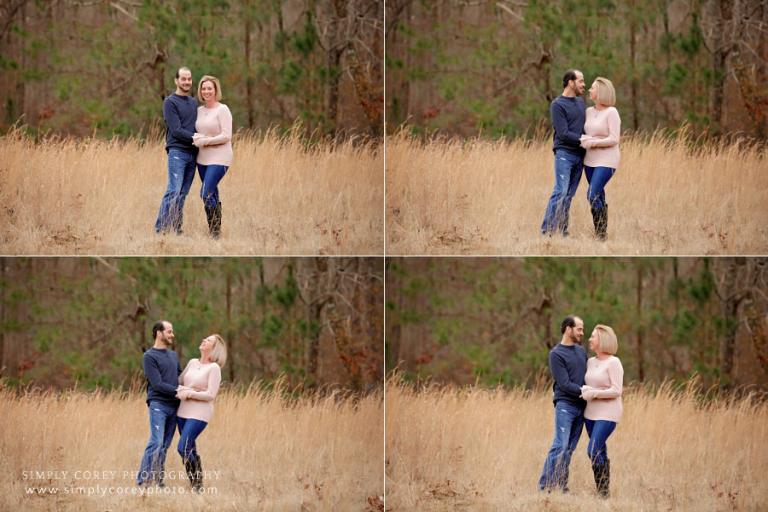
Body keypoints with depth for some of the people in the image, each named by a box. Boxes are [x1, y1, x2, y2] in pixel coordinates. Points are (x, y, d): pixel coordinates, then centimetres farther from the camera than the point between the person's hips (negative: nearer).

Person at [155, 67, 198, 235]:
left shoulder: (194, 103, 18)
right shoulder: (170, 102, -3)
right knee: (174, 191, -14)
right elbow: (176, 130, -10)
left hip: (192, 153, 6)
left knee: (183, 193, 4)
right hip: (177, 152, -6)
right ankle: (160, 229, -14)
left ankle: (177, 229, 5)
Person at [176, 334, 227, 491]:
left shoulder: (214, 368, -9)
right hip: (183, 411, 7)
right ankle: (197, 485, 16)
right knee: (190, 450, 9)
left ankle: (197, 483, -4)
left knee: (183, 448, -15)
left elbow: (210, 395, -15)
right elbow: (179, 381, 18)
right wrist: (180, 390, -4)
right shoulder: (192, 363, 11)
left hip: (199, 414, -7)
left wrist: (189, 393, -15)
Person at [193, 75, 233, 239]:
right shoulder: (200, 111, 12)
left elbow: (226, 136, -14)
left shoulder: (222, 110, -8)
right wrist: (195, 138, -5)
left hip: (219, 159, -7)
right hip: (203, 158, 7)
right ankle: (214, 231, 15)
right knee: (212, 195, 10)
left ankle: (215, 231, -8)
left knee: (206, 193, -15)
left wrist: (205, 141, -16)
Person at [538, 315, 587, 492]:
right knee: (560, 446, -14)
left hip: (581, 406, 7)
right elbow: (564, 384, -12)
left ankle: (562, 485, 6)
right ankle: (545, 486, -14)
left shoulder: (581, 351, 16)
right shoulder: (556, 354, -5)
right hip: (565, 405, -7)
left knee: (570, 448, 5)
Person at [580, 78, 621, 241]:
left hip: (606, 161, -7)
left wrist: (593, 143, -20)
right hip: (590, 160, 7)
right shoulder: (589, 111, 10)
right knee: (598, 197, 10)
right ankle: (600, 233, 15)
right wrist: (583, 140, -8)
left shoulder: (611, 112, -11)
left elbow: (614, 139, -15)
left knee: (593, 195, -16)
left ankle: (601, 233, -8)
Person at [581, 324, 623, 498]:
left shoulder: (613, 363, -10)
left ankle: (603, 490, -9)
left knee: (593, 450, -16)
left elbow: (616, 391, -16)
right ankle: (601, 490, 14)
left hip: (607, 414, -7)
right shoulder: (590, 362, 12)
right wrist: (583, 390, -3)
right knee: (599, 452, 10)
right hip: (591, 413, 7)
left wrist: (594, 393, -18)